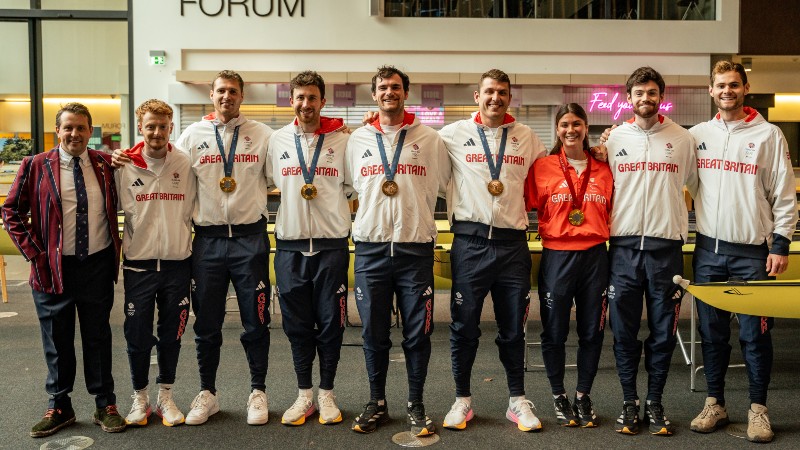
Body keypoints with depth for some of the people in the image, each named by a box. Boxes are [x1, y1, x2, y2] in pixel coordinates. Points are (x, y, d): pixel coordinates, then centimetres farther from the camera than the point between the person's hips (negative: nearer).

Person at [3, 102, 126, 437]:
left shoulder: (105, 164, 3)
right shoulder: (36, 166, -2)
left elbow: (117, 206, 14)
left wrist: (116, 247, 4)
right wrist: (33, 252, -5)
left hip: (98, 265, 1)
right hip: (54, 268, -1)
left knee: (98, 338, 11)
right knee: (57, 342, 11)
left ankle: (105, 406, 23)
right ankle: (59, 407, 28)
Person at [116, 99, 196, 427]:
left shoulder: (185, 165, -1)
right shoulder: (125, 167, -1)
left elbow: (194, 210, 7)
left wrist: (193, 251, 5)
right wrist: (118, 251, 0)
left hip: (177, 262, 1)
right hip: (139, 264, 0)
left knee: (171, 335, 11)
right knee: (138, 336, 6)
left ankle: (165, 396, 27)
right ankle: (140, 398, 25)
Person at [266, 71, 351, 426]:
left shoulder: (342, 140, 1)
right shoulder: (277, 140, 8)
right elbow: (267, 183, 16)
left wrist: (324, 195, -4)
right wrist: (294, 195, 4)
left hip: (332, 243, -2)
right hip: (290, 243, 2)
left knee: (330, 321, 4)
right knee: (297, 323, 8)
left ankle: (326, 393, 20)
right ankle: (304, 394, 22)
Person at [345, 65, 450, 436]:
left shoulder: (429, 139, 5)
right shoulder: (358, 140, 10)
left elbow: (444, 186, 13)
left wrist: (415, 210, 7)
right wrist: (368, 211, 10)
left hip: (416, 249, -1)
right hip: (370, 249, 1)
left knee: (417, 333, 4)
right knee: (373, 333, 8)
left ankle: (416, 405, 20)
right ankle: (377, 403, 24)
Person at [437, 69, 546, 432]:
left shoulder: (527, 136, 10)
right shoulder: (454, 134, 4)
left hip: (512, 243, 2)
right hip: (470, 242, -1)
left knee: (513, 328, 10)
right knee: (464, 325, 5)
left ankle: (518, 400, 24)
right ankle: (462, 399, 21)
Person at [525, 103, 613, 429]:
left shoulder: (603, 169, 8)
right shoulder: (542, 167, 0)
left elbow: (612, 212, 17)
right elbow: (526, 205, 1)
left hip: (595, 255, 3)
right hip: (556, 255, -2)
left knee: (592, 331, 10)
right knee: (554, 331, 7)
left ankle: (583, 396, 27)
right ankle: (559, 396, 25)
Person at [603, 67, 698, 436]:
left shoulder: (682, 138, 5)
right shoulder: (614, 139, 7)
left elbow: (693, 186, 14)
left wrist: (679, 222, 9)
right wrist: (603, 230, 4)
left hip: (666, 246, 0)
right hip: (624, 246, 0)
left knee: (663, 330, 6)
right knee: (624, 330, 5)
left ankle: (654, 403, 20)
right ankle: (629, 403, 19)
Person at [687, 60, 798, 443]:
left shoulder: (769, 135, 2)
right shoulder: (697, 135, 9)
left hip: (752, 252, -2)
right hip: (708, 249, 3)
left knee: (755, 333, 2)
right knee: (711, 332, 9)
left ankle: (758, 408, 16)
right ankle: (715, 403, 21)